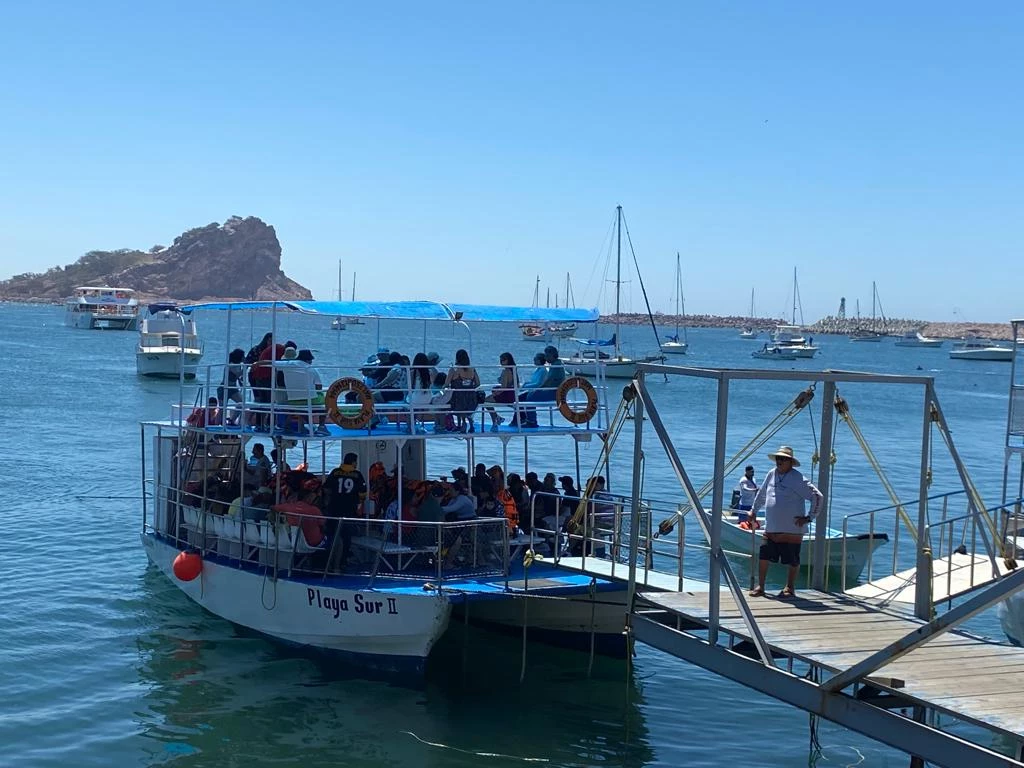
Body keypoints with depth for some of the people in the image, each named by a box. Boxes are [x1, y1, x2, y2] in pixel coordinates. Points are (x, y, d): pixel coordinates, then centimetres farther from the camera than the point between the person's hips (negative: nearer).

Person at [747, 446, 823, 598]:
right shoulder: (771, 474, 7)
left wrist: (809, 517, -11)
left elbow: (818, 497, -11)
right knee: (763, 556, 2)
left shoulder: (797, 479, -11)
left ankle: (790, 588, 20)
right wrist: (753, 511, 25)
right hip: (771, 528, 5)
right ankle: (760, 586, 13)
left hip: (792, 530, -5)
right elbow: (761, 493, 25)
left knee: (792, 560, 5)